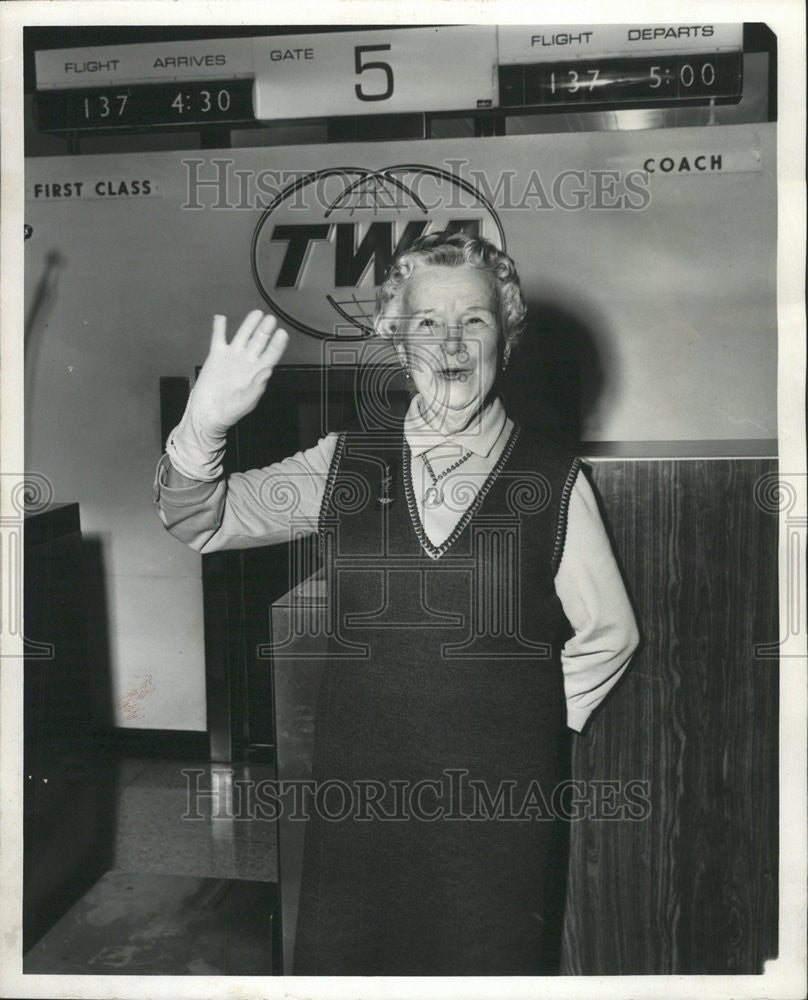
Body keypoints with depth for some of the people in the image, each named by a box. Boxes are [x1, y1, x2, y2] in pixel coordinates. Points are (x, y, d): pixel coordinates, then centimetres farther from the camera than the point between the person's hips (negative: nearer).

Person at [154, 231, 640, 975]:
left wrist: (533, 724, 2)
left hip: (501, 811, -1)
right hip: (358, 797, 2)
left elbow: (609, 633, 6)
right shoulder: (343, 466, 1)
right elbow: (196, 521, 2)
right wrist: (205, 424, -16)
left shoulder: (555, 481, -4)